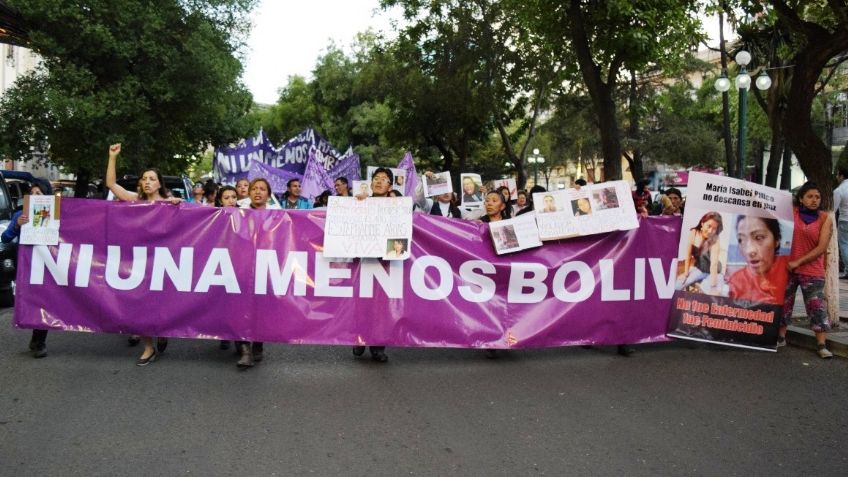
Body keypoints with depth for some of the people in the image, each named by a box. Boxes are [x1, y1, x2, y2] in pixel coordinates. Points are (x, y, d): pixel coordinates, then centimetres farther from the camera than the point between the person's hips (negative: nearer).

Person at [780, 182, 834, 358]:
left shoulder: (824, 219, -3)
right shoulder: (791, 213, 1)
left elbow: (822, 248, -8)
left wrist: (798, 262, -13)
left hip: (812, 272, -2)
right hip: (787, 267, 2)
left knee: (817, 307, -6)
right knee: (783, 303, 10)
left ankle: (822, 345, 0)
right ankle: (781, 337, 24)